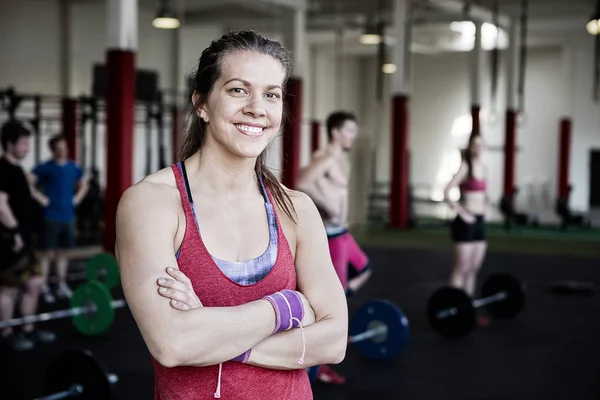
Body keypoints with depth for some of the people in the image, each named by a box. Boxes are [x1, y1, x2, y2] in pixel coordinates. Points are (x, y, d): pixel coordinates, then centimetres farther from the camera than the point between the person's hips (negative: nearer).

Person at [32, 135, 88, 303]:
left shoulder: (74, 167, 8)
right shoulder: (45, 167, -8)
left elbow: (83, 184, 25)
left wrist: (77, 199, 10)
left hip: (68, 216, 5)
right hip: (51, 216, -5)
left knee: (63, 252, 11)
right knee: (48, 252, -3)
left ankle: (62, 285, 20)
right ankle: (44, 288, 3)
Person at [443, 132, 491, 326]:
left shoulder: (482, 167, 13)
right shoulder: (464, 167, -11)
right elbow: (447, 193, -19)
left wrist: (486, 207, 13)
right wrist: (462, 213, -18)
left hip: (480, 223, 8)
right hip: (466, 223, -8)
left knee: (473, 269, 12)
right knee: (461, 269, -5)